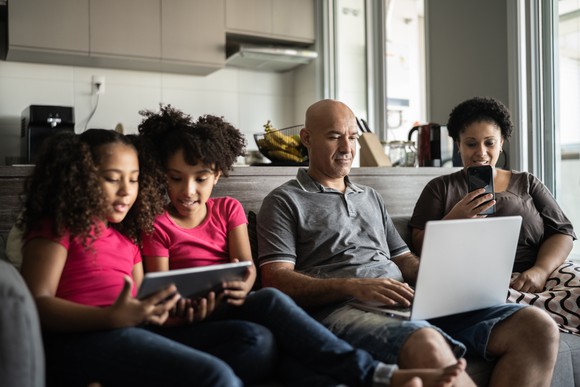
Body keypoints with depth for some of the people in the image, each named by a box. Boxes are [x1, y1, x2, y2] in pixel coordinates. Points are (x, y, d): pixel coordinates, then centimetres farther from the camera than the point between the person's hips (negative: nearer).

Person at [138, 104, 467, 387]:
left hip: (241, 308, 3)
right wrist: (186, 305, -21)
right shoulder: (157, 225, 6)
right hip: (195, 322, -3)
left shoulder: (229, 209, 14)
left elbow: (248, 265, 3)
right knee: (270, 300, -35)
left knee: (281, 342, -35)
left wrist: (243, 286, -21)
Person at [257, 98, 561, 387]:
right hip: (341, 308, -6)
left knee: (537, 326, -13)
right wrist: (355, 287, -19)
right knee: (426, 345, -41)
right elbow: (276, 280, -4)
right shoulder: (284, 201, 8)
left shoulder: (371, 197, 28)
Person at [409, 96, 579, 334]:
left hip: (530, 277, 1)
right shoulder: (440, 188, 15)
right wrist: (454, 218, -12)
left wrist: (541, 270, -10)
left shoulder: (527, 183, 21)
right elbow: (420, 247, 7)